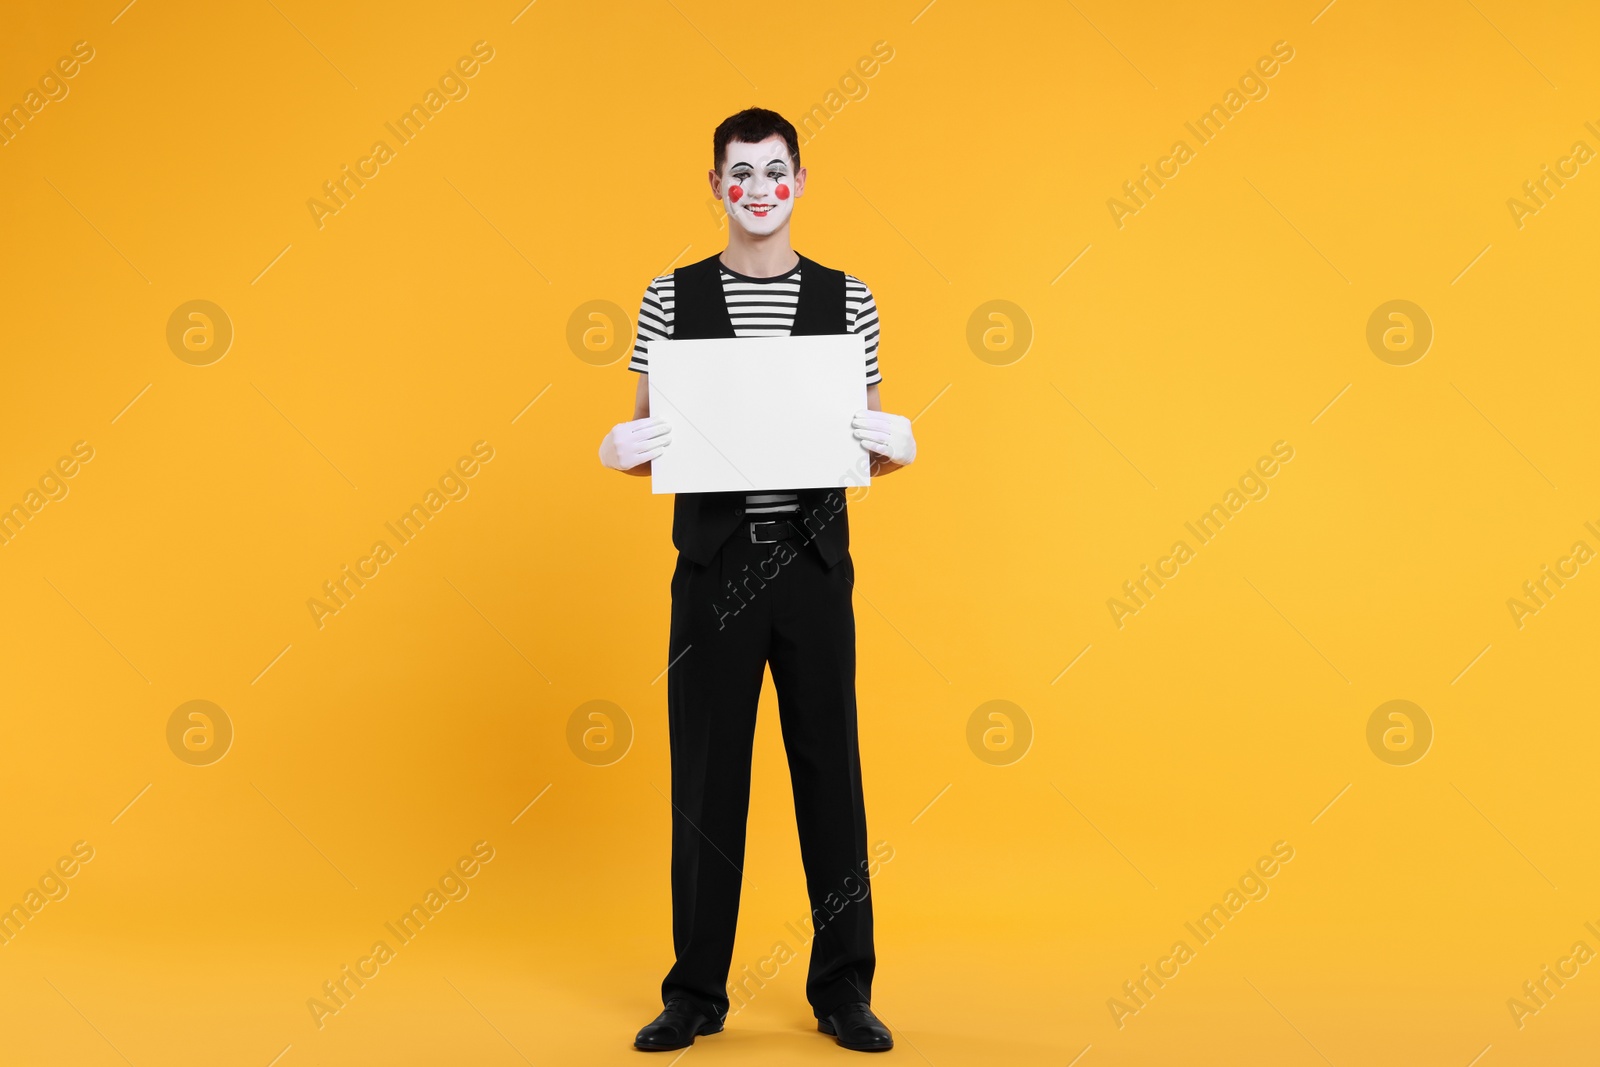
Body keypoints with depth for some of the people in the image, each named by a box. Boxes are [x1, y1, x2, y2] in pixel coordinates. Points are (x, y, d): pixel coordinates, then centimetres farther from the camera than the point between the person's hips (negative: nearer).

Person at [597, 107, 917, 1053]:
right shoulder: (672, 297, 6)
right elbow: (646, 442, 8)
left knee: (830, 770, 6)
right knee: (707, 775, 5)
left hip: (815, 560, 0)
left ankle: (844, 989, 19)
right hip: (715, 561, 0)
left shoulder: (847, 298, 7)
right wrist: (622, 451, -14)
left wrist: (896, 447, -12)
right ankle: (697, 993, 19)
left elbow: (870, 452, 9)